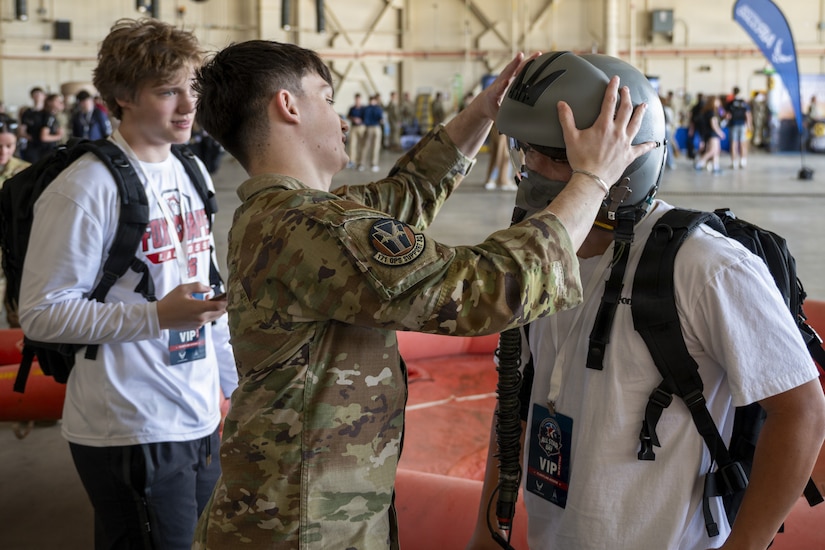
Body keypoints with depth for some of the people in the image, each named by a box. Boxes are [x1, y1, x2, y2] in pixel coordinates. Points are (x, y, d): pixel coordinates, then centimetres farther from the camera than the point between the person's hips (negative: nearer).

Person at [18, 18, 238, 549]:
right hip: (131, 435, -7)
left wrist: (233, 386, 17)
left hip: (201, 422, 8)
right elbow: (41, 314, -16)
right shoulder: (86, 188, -14)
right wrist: (158, 316, -24)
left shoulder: (193, 175, 11)